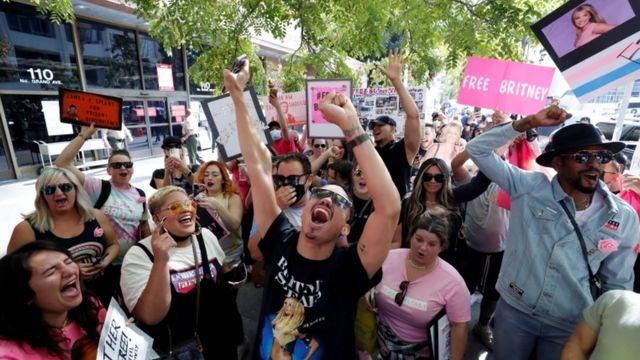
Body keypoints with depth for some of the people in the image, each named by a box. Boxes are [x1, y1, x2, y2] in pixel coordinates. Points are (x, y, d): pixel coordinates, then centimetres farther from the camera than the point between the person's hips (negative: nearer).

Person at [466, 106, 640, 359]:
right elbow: (478, 149, -17)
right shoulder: (529, 187, -13)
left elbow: (618, 284, 3)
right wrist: (529, 122, -22)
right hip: (514, 310, -1)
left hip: (570, 326, 2)